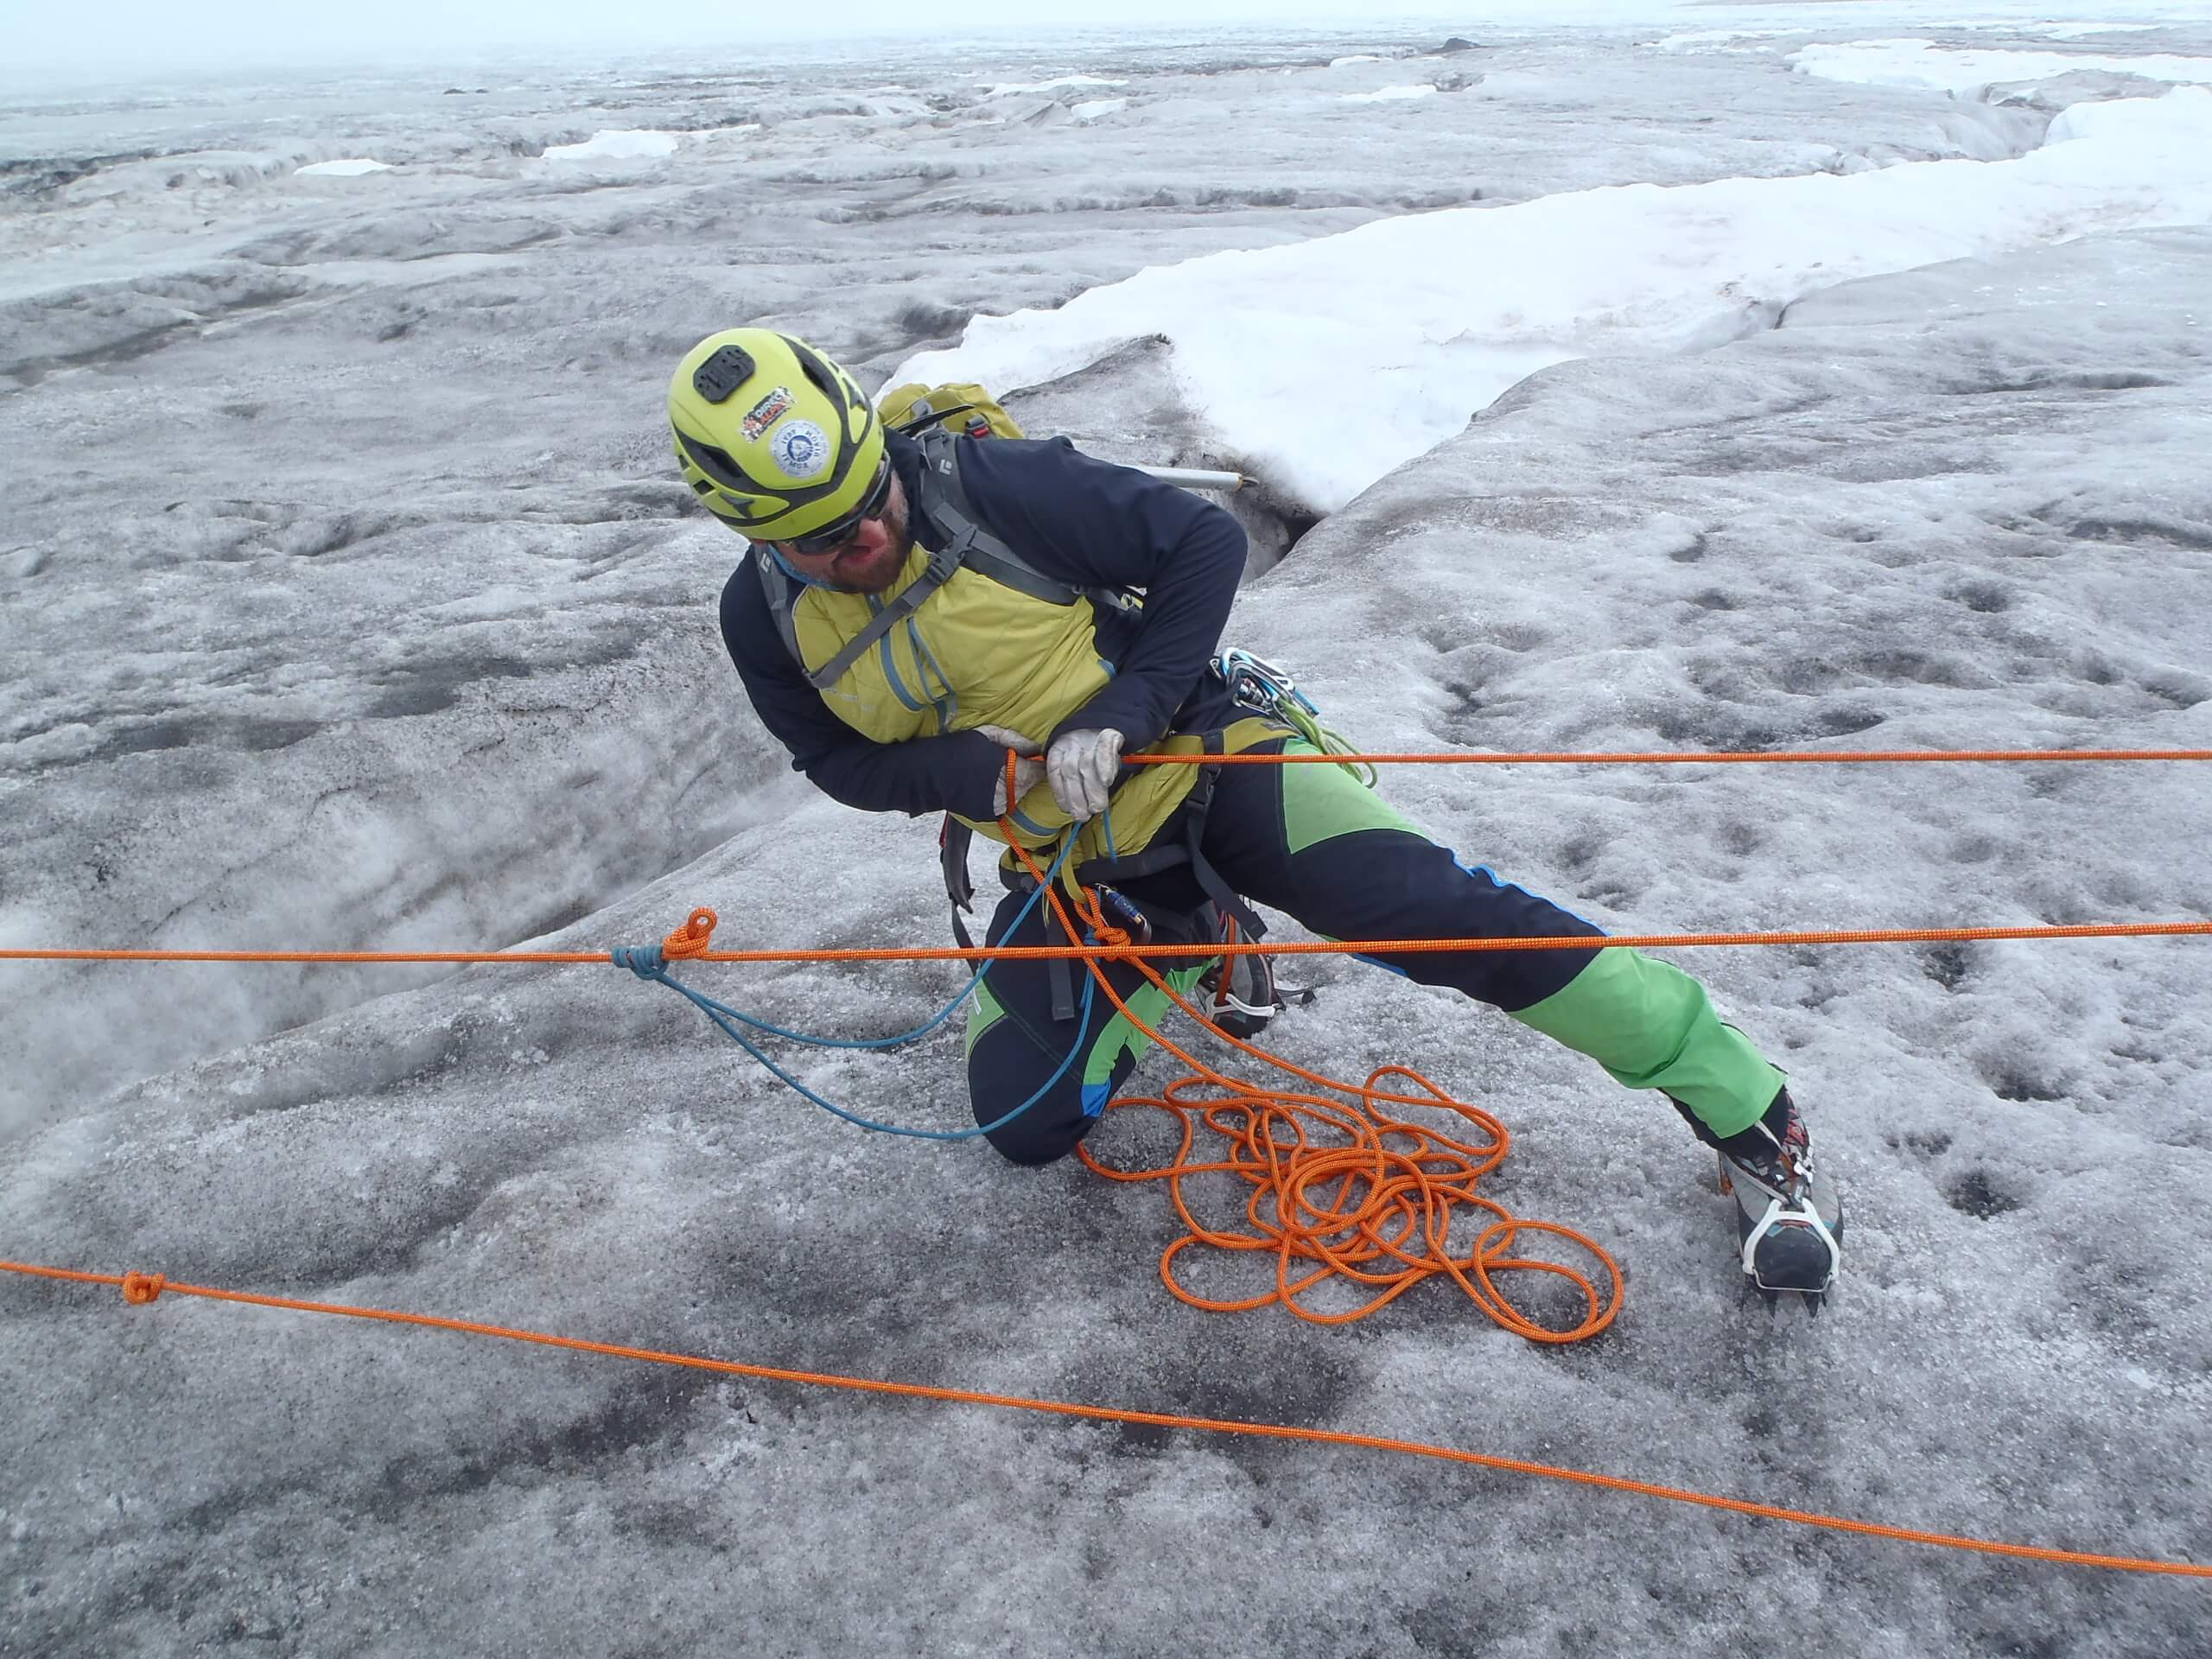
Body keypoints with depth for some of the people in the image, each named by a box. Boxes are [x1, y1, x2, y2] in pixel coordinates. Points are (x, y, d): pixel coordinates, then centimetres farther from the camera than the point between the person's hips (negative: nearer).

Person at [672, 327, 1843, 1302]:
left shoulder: (993, 487, -21)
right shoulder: (765, 619, -8)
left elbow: (1205, 541, -14)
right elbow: (838, 762, 3)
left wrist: (1119, 710, -24)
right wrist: (974, 772, -18)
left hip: (1197, 769, -4)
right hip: (1064, 864, 5)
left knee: (1436, 914, -21)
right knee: (1021, 1126, -3)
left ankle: (1748, 1119, -11)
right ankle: (1179, 952, 24)